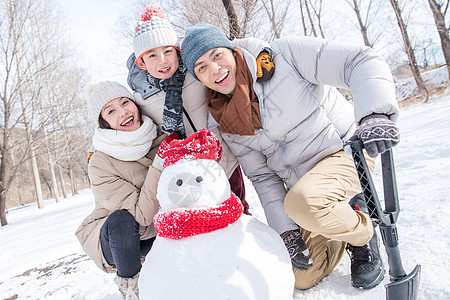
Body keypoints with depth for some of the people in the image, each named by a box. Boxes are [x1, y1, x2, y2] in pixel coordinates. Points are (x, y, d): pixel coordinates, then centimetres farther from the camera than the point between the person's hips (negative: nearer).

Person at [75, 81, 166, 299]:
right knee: (122, 219, -35)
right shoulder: (100, 164, -26)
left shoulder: (161, 137, -13)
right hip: (112, 238, -5)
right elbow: (141, 215, -32)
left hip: (155, 232, 5)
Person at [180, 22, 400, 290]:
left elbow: (361, 61, -20)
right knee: (302, 278, 4)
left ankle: (363, 234, -3)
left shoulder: (282, 55, -14)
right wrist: (286, 230, -9)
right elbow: (263, 177, 0)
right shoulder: (227, 123, -1)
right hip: (301, 183, 5)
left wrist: (376, 114, -39)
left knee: (301, 202, -37)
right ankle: (341, 219, 28)